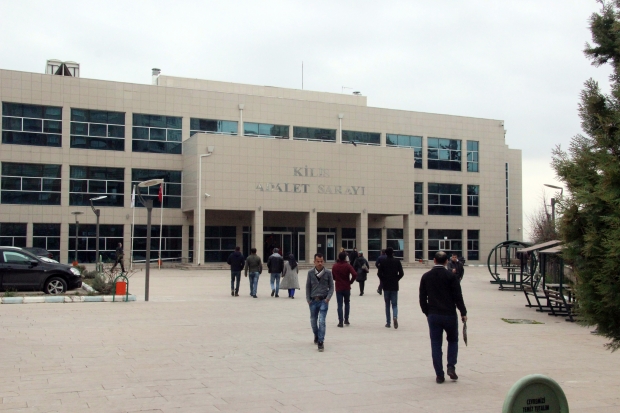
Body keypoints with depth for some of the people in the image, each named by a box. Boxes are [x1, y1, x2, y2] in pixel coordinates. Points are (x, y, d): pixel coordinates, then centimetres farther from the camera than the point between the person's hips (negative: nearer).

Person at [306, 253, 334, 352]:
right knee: (313, 321, 14)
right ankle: (316, 336, 41)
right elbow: (308, 287, 8)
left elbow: (331, 287, 3)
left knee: (321, 321, -13)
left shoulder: (328, 273, -2)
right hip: (313, 300, 2)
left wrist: (328, 298, -10)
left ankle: (320, 342, -10)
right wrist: (308, 299, -1)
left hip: (324, 300, -2)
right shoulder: (310, 273, 1)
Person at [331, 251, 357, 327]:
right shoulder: (348, 266, -7)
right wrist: (351, 281, -4)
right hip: (347, 288, -1)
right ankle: (346, 320, 18)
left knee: (339, 305, 2)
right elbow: (355, 274, -19)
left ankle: (340, 321, -4)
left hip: (338, 288, 1)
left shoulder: (335, 266, -1)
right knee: (347, 303, 17)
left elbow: (332, 277, 5)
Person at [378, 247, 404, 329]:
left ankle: (388, 322, 11)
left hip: (386, 286, 0)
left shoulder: (383, 261, -4)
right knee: (394, 304, 7)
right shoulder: (397, 261, -1)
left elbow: (380, 273, -8)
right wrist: (396, 279, 11)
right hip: (394, 286, 0)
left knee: (387, 304, 10)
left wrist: (383, 281, 8)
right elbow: (401, 273, -5)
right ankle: (395, 317, -21)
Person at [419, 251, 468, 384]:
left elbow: (422, 298, 6)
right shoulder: (451, 276, -7)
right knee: (453, 340, 18)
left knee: (436, 344, 6)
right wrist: (463, 313, 3)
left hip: (433, 316, 2)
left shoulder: (426, 277, 2)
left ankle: (439, 375, 6)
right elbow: (458, 297, -7)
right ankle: (451, 367, 3)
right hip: (449, 315, -2)